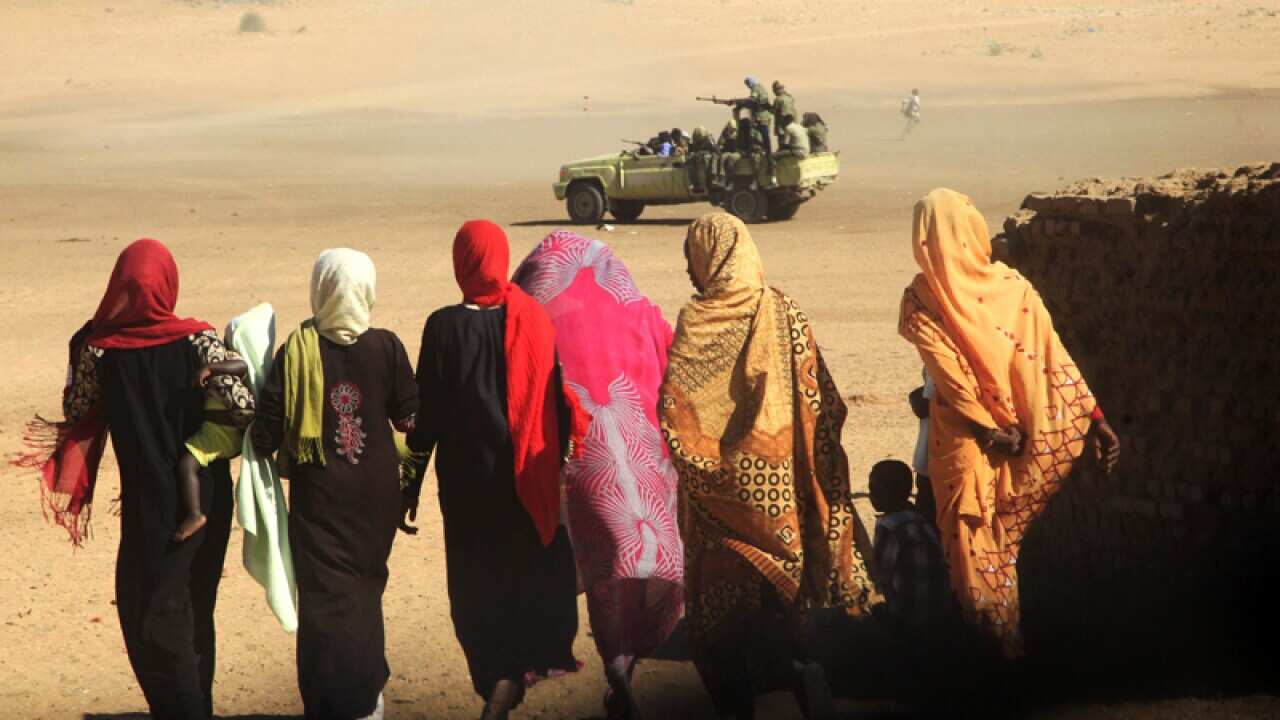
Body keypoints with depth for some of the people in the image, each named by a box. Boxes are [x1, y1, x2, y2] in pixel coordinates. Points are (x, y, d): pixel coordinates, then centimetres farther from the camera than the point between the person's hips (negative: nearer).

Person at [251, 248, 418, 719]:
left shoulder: (296, 351, -10)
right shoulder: (386, 348, -8)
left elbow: (266, 436, -12)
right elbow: (412, 419, -3)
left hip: (318, 496, -2)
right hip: (376, 492, 2)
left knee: (326, 597, 4)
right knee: (366, 589, 19)